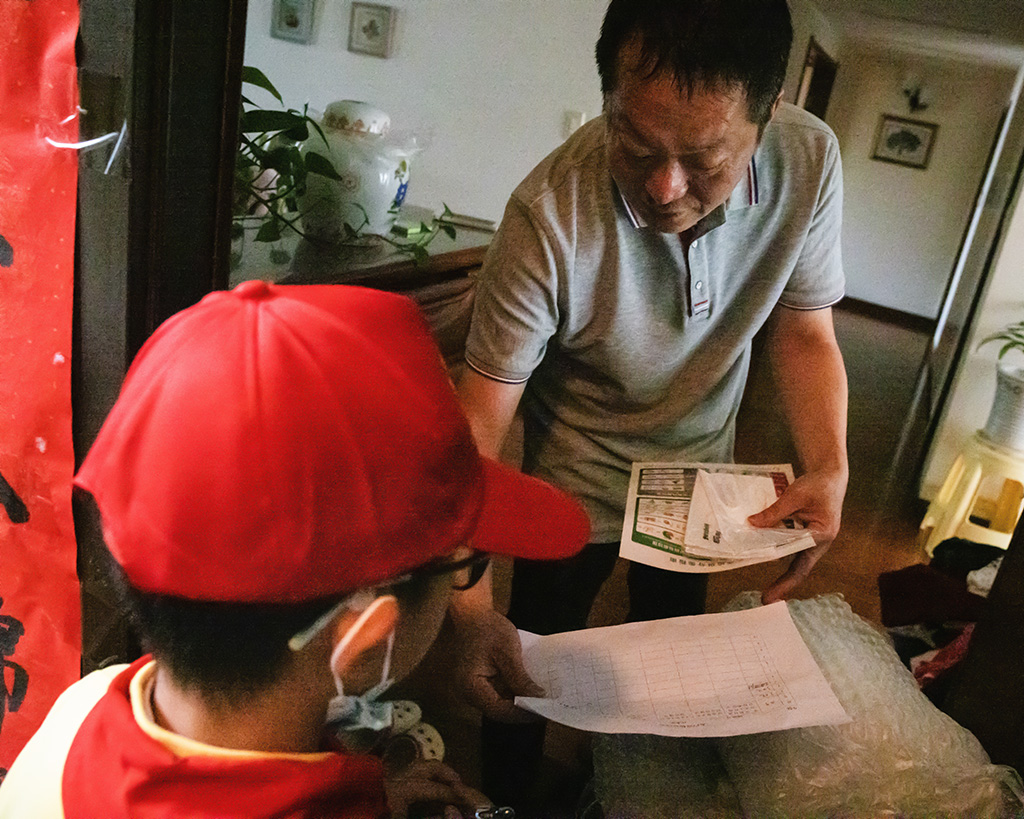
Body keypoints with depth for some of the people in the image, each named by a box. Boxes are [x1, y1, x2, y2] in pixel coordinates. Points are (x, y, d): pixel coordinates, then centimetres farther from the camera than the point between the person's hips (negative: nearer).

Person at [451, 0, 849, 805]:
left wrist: (828, 469, -26)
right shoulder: (549, 213, -34)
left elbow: (803, 329, -10)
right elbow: (478, 419, -29)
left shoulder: (811, 162, -23)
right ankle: (509, 796, 47)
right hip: (576, 482, -3)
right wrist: (470, 604, -36)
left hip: (701, 471, 4)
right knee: (526, 673, 14)